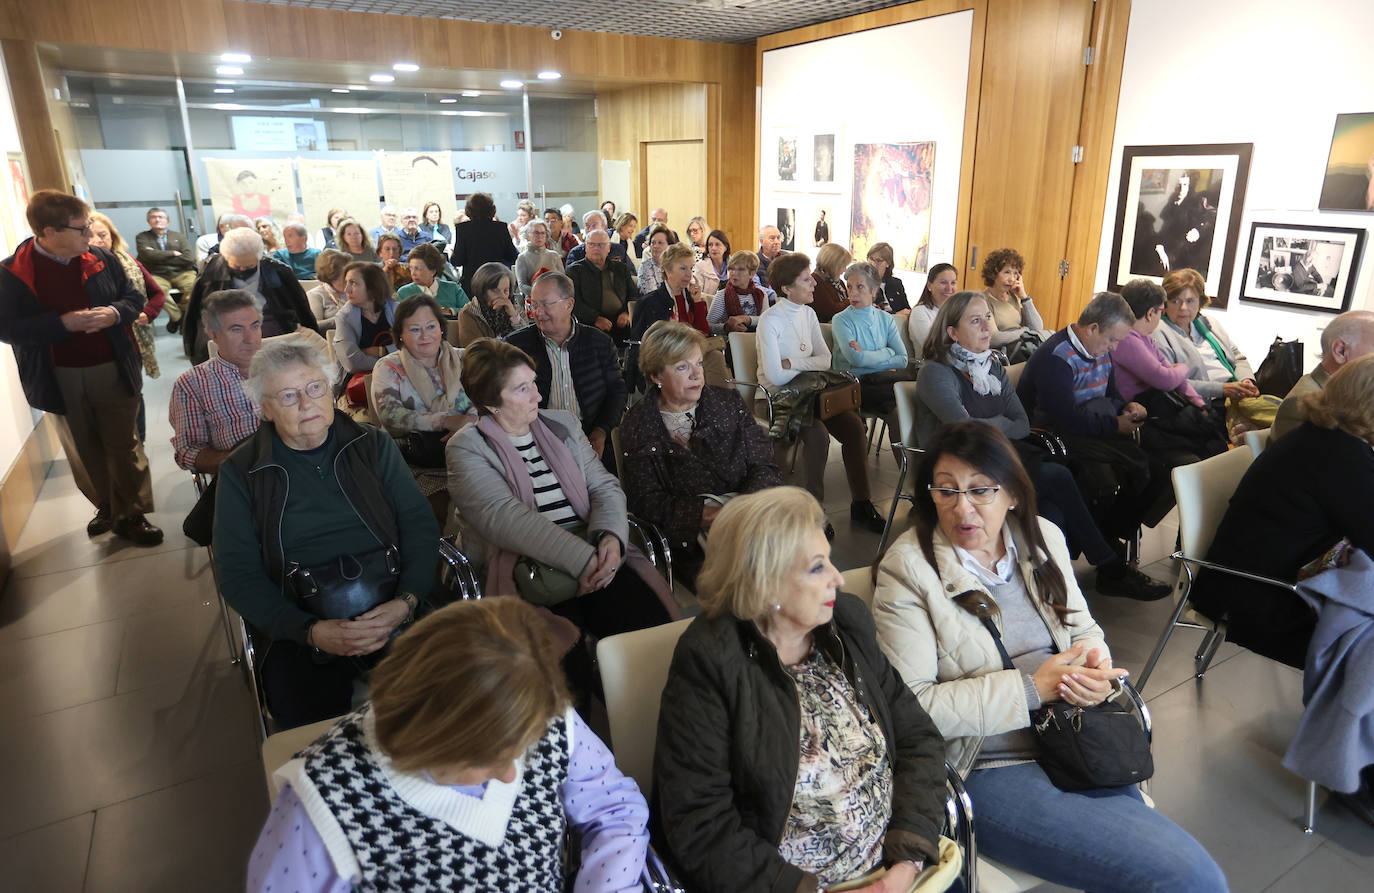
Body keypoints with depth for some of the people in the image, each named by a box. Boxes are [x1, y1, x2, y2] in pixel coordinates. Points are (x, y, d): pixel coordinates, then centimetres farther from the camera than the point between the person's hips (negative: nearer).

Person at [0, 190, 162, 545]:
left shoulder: (102, 259, -2)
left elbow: (133, 297, 9)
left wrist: (115, 313, -13)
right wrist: (63, 323, -22)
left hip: (113, 370, 1)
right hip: (60, 379, 0)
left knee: (124, 445, 4)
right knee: (85, 450, 14)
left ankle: (131, 515, 15)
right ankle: (106, 508, 31)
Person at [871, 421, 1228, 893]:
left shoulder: (1043, 538, 6)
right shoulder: (907, 568, -12)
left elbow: (1083, 631, 17)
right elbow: (910, 707, -16)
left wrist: (1097, 670, -7)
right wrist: (1031, 689, -17)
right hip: (989, 770, -6)